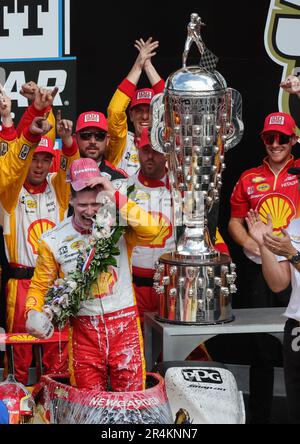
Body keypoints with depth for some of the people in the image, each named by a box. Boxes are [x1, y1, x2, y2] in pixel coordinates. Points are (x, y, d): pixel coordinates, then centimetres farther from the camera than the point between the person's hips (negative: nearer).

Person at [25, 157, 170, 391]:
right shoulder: (53, 240, 0)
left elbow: (159, 232, -25)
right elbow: (40, 285, 10)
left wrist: (117, 199, -25)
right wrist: (33, 312, -11)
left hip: (124, 326, -1)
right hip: (83, 330, 1)